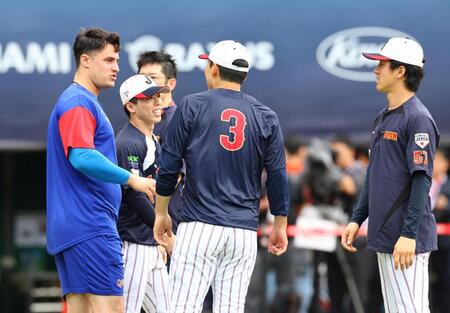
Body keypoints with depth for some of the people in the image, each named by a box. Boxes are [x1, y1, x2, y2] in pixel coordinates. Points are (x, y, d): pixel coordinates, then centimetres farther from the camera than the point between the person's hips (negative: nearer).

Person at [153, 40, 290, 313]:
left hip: (198, 226, -3)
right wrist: (280, 225, 16)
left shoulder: (192, 106, 1)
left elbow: (169, 166, 1)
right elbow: (277, 175, 7)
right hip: (245, 230, 3)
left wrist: (161, 213, 11)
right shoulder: (266, 117, 8)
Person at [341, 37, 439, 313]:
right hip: (384, 238, 10)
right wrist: (357, 219, 18)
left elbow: (422, 180, -18)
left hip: (408, 240, -10)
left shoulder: (418, 119, -13)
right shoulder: (383, 118, 16)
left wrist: (409, 234, -23)